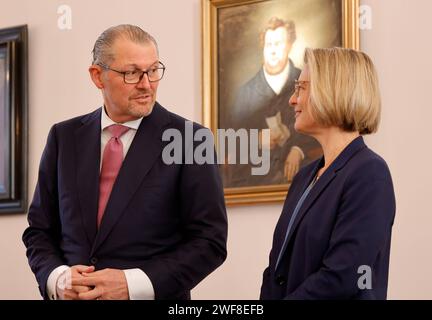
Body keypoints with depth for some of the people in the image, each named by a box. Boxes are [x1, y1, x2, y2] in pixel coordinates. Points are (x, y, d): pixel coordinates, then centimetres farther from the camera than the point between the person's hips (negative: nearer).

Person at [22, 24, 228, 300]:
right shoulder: (65, 137, 2)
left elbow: (211, 240, -11)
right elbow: (39, 230, 7)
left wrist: (133, 285, -20)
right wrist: (57, 278, -13)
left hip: (152, 297, -3)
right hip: (72, 297, 3)